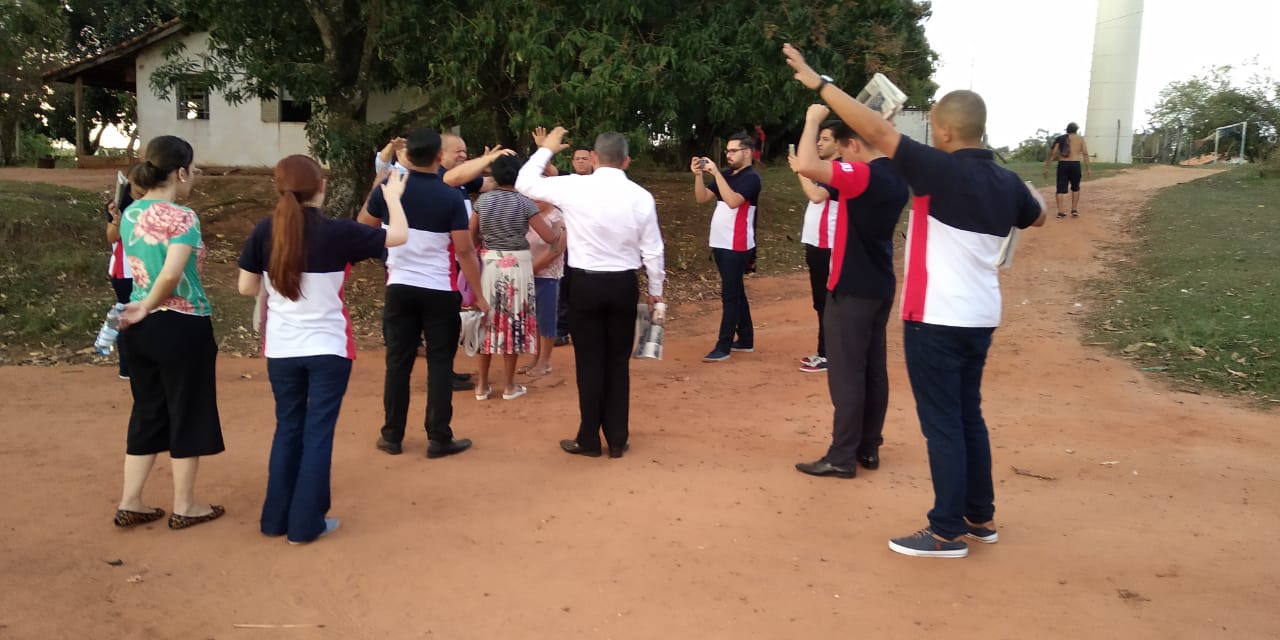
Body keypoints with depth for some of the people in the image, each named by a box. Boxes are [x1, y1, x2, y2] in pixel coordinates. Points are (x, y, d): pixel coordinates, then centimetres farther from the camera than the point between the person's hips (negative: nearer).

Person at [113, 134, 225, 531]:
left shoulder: (130, 214, 8)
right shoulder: (181, 218, -16)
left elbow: (146, 269, 9)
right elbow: (172, 275, -27)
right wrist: (148, 307, -14)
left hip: (140, 328, 8)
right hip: (181, 327, -7)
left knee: (147, 412, 17)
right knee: (187, 413, 6)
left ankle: (129, 504, 22)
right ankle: (184, 508, 17)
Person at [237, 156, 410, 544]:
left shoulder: (265, 231, -4)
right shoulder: (337, 233, -13)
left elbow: (246, 288, 2)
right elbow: (399, 236, -5)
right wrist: (393, 197, 11)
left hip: (281, 349, 4)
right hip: (328, 349, -3)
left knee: (288, 428, 17)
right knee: (318, 432, 6)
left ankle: (277, 518, 24)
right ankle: (305, 524, 12)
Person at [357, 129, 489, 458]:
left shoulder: (388, 190, -4)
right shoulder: (451, 197, -13)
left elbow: (364, 227, 14)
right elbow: (465, 250, -13)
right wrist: (479, 294, -5)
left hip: (399, 288, 3)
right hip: (440, 292, -3)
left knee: (398, 361, 10)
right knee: (440, 363, 4)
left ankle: (392, 436, 17)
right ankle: (439, 438, 7)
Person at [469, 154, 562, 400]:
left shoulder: (483, 200, 0)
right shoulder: (524, 202, -8)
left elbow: (471, 237, 4)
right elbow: (550, 238, -8)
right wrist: (562, 231, 13)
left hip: (489, 264, 3)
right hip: (517, 266, -3)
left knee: (488, 321, 12)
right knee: (513, 322, 6)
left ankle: (483, 385, 17)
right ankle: (509, 386, 13)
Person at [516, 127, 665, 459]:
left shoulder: (575, 187, -9)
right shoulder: (641, 197, -3)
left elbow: (525, 183, 4)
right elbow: (652, 250, 1)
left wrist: (545, 149, 17)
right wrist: (655, 291, 14)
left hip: (586, 283, -2)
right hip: (624, 284, 2)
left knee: (590, 362, 8)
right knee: (618, 362, 12)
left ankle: (589, 440, 17)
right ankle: (617, 440, 20)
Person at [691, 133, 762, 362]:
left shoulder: (751, 178, -11)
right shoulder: (726, 176, 14)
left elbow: (733, 201, -27)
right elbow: (701, 198, 9)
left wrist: (716, 173, -24)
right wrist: (698, 175, -6)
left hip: (736, 247, -9)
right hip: (721, 244, 9)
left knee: (730, 295, -7)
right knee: (736, 292, 14)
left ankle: (723, 347, -6)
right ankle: (746, 340, 22)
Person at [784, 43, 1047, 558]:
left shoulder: (943, 171, -16)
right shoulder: (1006, 182, 5)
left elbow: (878, 132, -21)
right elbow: (1037, 216, 26)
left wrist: (819, 83, -17)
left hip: (937, 319, -8)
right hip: (979, 318, 8)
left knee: (942, 423, 0)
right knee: (968, 417, 18)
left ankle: (948, 532, 8)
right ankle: (980, 518, 28)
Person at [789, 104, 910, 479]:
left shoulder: (864, 174, -20)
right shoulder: (894, 178, 9)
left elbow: (806, 166, -32)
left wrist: (813, 120, -17)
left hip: (852, 289, -9)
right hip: (880, 287, 9)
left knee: (847, 374, -2)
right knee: (874, 370, 12)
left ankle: (842, 457, 4)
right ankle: (868, 448, 21)